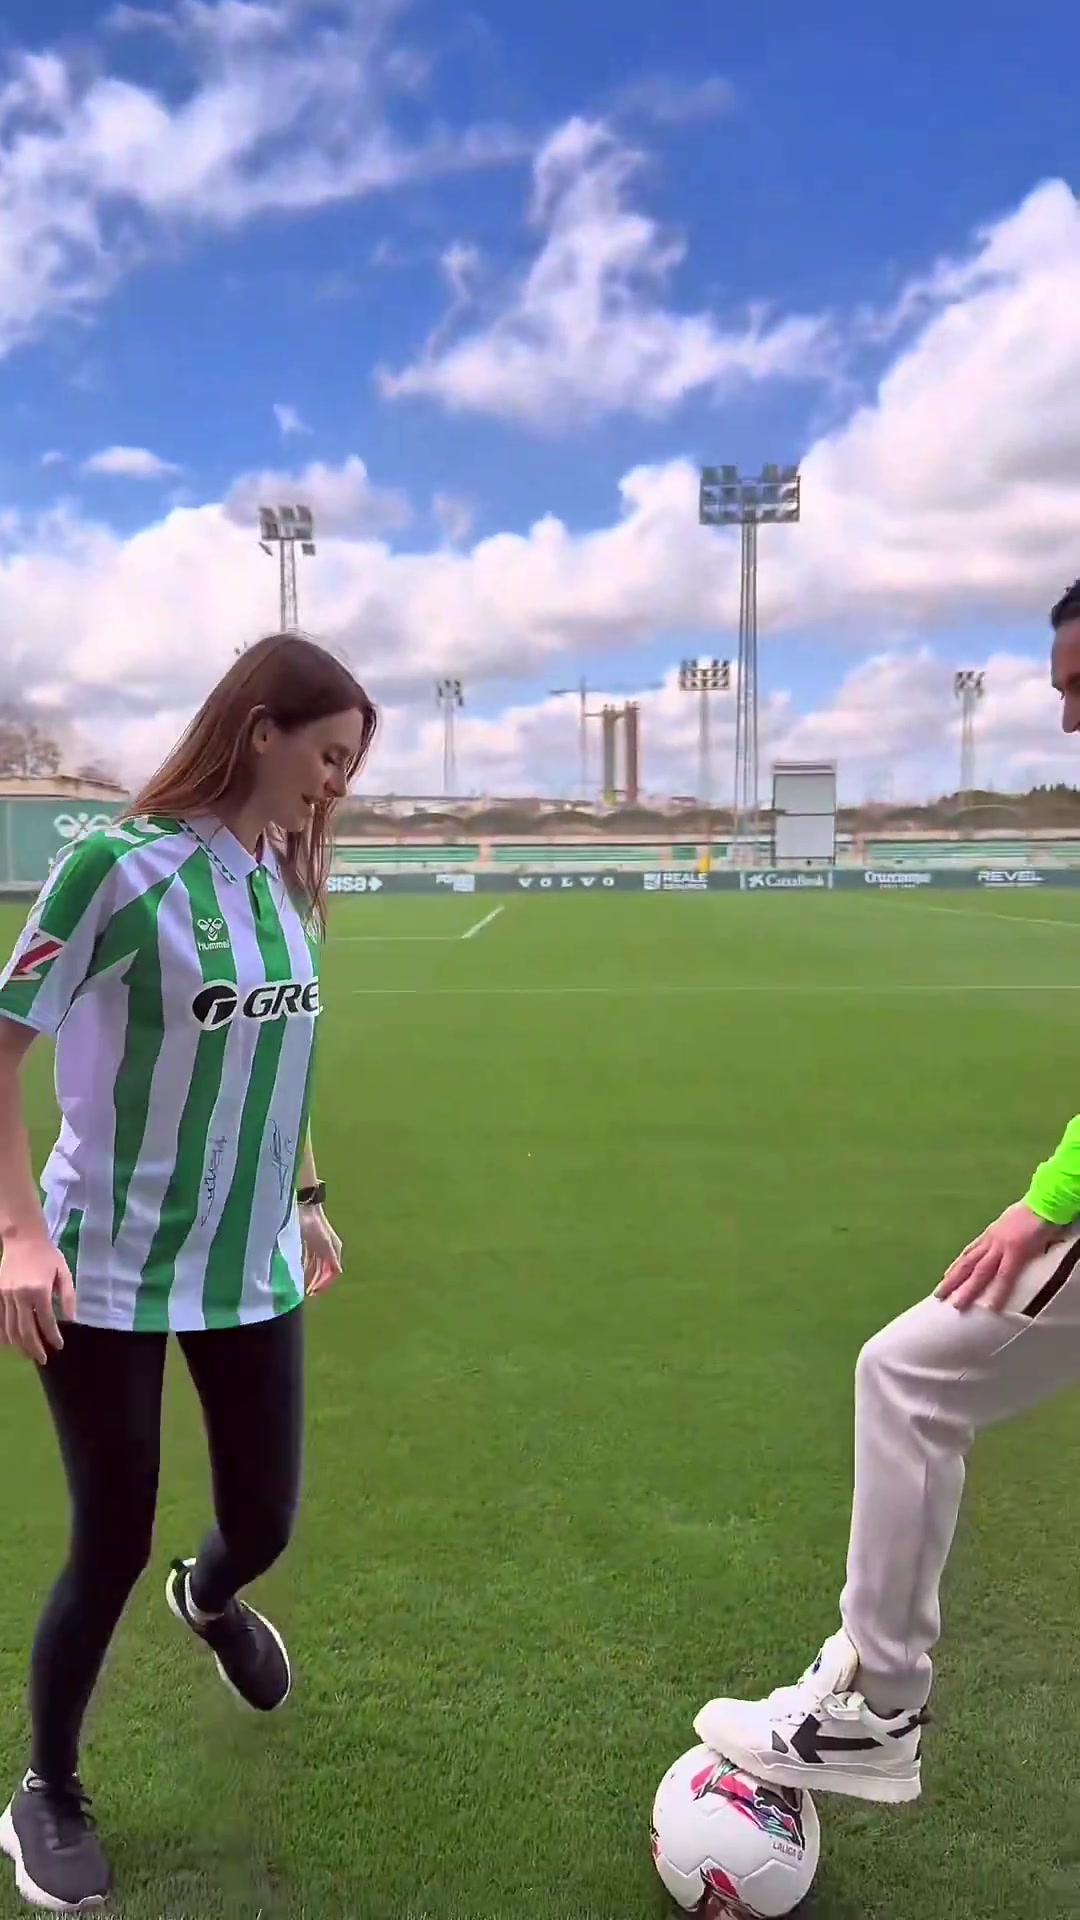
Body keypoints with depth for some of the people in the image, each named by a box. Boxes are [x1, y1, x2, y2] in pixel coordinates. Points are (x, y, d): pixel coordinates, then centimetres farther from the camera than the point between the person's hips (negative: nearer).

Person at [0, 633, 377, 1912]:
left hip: (253, 1266, 6)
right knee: (112, 1545, 6)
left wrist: (304, 1200, 16)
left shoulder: (289, 878, 3)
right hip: (109, 1271, -5)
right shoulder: (120, 864, -17)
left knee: (265, 1524, 14)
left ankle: (208, 1601, 53)